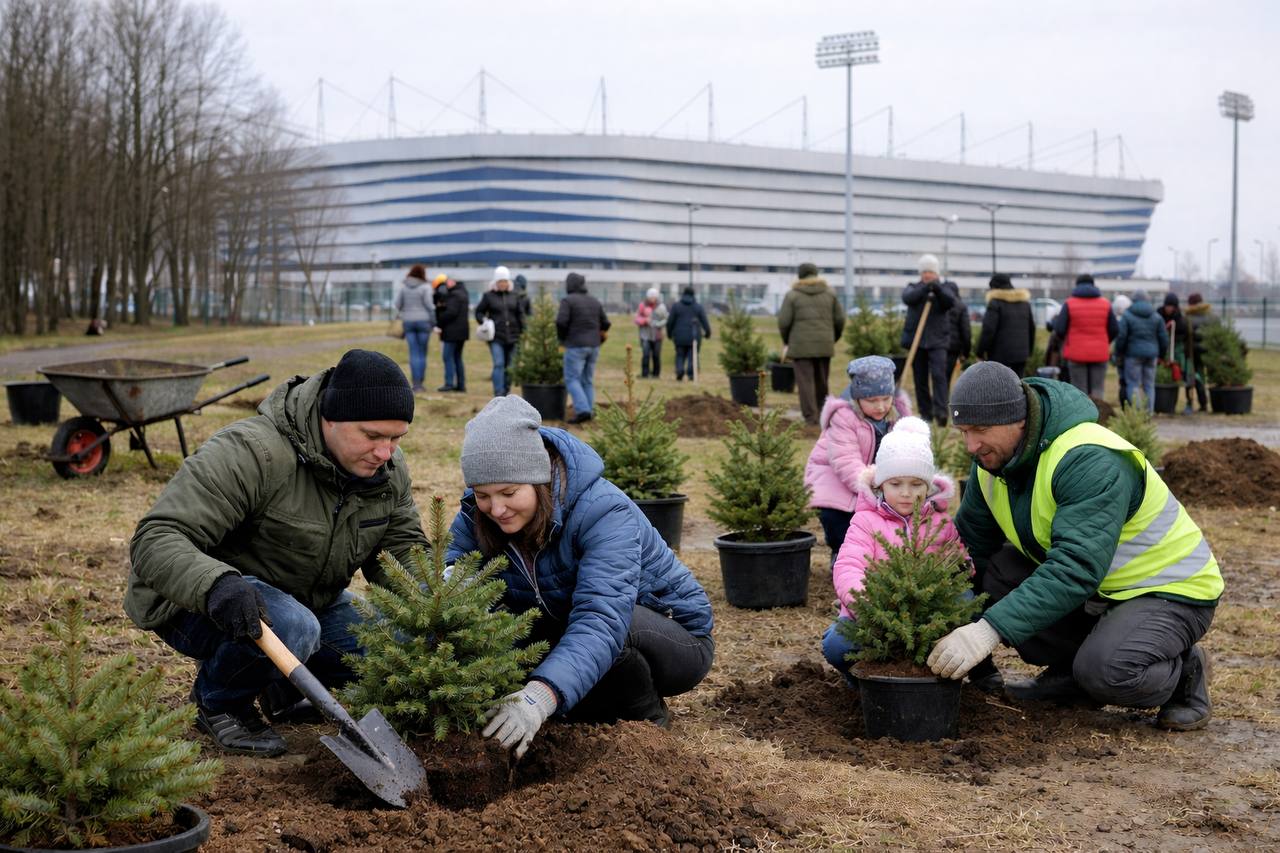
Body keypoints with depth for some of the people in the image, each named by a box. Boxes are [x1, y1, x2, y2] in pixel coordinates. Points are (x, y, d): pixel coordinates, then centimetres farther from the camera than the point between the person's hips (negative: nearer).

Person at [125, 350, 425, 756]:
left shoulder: (389, 469, -7)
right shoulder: (252, 453, -31)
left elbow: (405, 552, 2)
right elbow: (156, 540, -35)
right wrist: (217, 586, -54)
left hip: (305, 599, 7)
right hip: (196, 602, -7)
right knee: (290, 628, -38)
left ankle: (284, 690, 13)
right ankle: (219, 702, -5)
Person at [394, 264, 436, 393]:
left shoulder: (404, 287, 5)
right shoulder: (425, 288, -6)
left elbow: (397, 304, 3)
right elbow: (429, 306, -8)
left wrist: (399, 317, 14)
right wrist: (433, 322, -1)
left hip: (408, 322, 3)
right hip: (423, 321, -3)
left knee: (414, 353, 3)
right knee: (422, 353, 5)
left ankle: (416, 383, -4)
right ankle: (420, 383, 4)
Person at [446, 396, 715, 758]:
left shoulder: (605, 513, -31)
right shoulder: (477, 516, -12)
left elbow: (600, 621, -45)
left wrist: (542, 695, -61)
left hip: (675, 638, -6)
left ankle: (646, 720, -7)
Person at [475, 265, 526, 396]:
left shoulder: (514, 296, 8)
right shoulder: (488, 296, 1)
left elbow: (520, 315, 12)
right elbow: (479, 312, 8)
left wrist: (523, 332, 7)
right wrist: (483, 321, -10)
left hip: (512, 336, 3)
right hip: (496, 337, -3)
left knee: (509, 366, 9)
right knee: (499, 364, -13)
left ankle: (506, 392, 20)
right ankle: (498, 395, -14)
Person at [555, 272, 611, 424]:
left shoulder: (568, 300, -8)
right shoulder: (595, 301, 11)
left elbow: (561, 322, -18)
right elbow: (605, 324, 12)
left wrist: (562, 338, 0)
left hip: (575, 346, -6)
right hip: (593, 346, 6)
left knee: (572, 380, -2)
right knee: (587, 380, 12)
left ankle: (582, 410, -16)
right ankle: (588, 412, 8)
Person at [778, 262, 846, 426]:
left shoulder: (792, 295, -1)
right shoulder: (829, 293, 8)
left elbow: (784, 321, -6)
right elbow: (839, 319, 7)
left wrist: (786, 340, 12)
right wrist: (833, 339, 22)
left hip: (801, 345, -3)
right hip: (824, 345, 3)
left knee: (805, 381, -2)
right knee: (821, 381, 13)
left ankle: (810, 417, -7)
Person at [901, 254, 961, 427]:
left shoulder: (947, 287, 10)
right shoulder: (914, 288, 11)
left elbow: (952, 301, -11)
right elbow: (907, 297, -13)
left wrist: (938, 289, -26)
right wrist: (925, 289, -28)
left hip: (938, 340, -2)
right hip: (916, 339, 2)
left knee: (939, 374, -17)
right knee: (920, 379, 4)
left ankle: (941, 411, -22)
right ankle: (925, 413, 12)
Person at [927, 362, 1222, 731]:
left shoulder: (1090, 461, -31)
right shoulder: (993, 459, -4)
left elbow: (1076, 569, -41)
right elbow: (970, 548, 1)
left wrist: (990, 630, -47)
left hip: (1170, 588, -8)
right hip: (1100, 588, 8)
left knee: (1104, 673, -34)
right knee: (993, 577, -13)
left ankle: (1183, 672, 0)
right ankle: (1069, 673, 5)